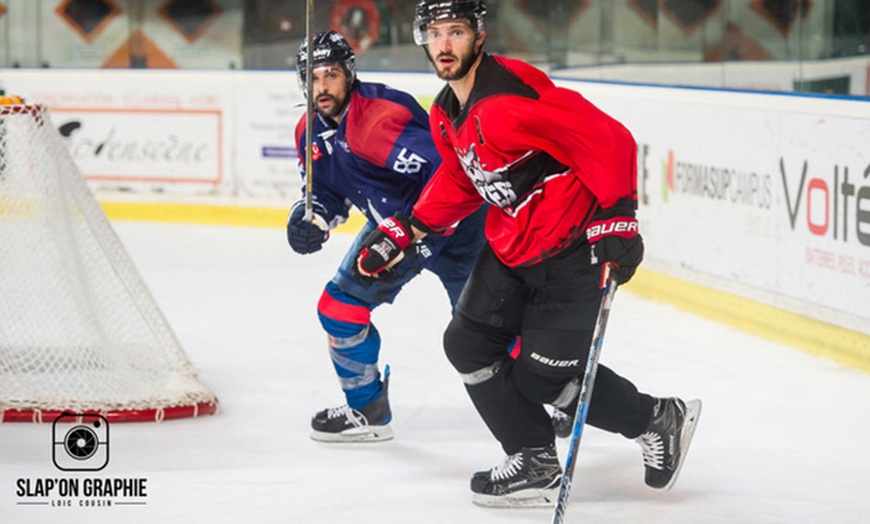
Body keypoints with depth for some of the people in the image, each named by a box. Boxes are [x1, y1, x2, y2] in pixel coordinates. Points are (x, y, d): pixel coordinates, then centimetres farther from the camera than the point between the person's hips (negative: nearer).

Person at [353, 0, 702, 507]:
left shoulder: (511, 97, -26)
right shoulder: (446, 115, 6)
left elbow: (610, 141, -27)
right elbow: (460, 179, 23)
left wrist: (618, 219, -27)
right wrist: (406, 230, 15)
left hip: (575, 246, -10)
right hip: (512, 246, 10)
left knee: (541, 375, -7)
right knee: (468, 343, 6)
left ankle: (659, 420, 15)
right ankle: (536, 464, 16)